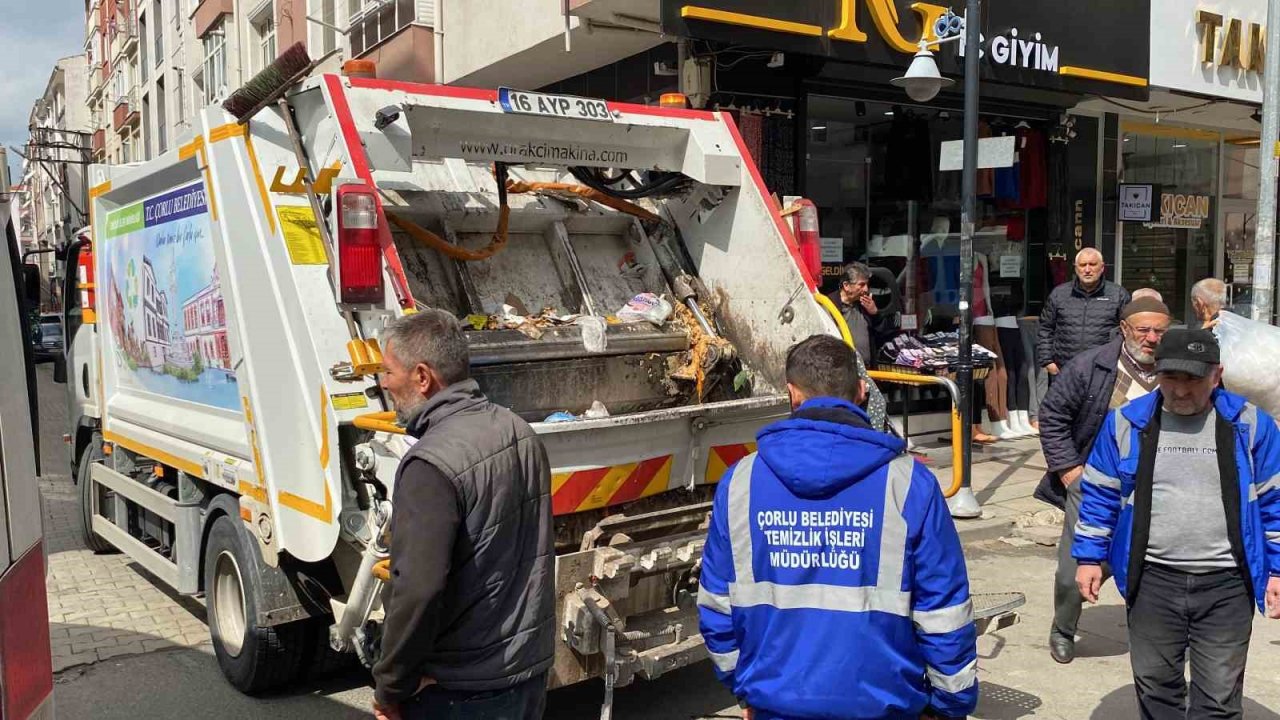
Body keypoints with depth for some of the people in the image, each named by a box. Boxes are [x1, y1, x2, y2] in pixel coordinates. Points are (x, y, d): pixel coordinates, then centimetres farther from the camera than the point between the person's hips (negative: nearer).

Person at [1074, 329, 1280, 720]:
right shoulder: (1126, 423, -1)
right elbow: (1100, 496, 6)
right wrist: (1089, 556, 5)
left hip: (1226, 584, -1)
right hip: (1151, 580, 1)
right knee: (1154, 684, 14)